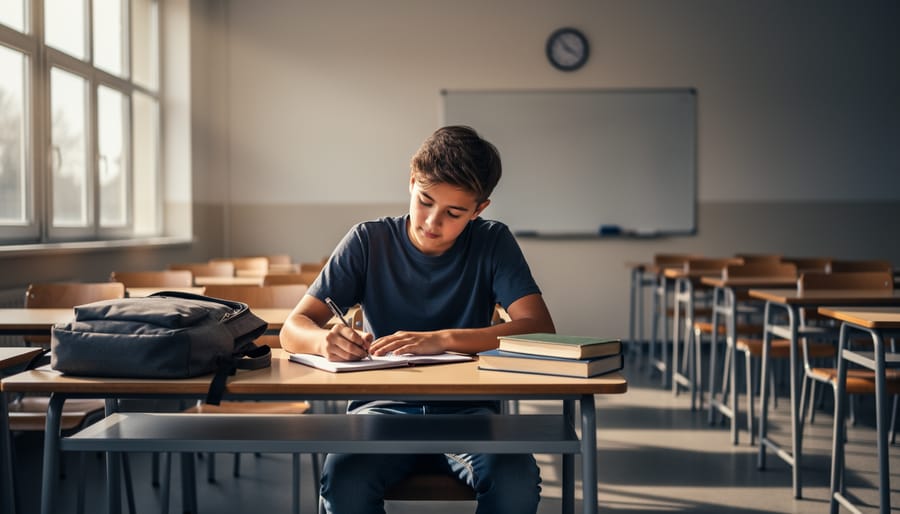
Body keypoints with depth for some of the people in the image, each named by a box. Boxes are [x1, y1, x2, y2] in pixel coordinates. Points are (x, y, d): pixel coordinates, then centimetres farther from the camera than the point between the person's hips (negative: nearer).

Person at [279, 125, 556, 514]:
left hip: (466, 411, 0)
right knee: (344, 479, -32)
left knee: (516, 480, -31)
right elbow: (294, 328, -2)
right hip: (383, 407, 0)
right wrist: (325, 340, -28)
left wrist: (443, 340, -27)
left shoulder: (492, 244, 0)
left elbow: (540, 329, -13)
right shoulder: (369, 241, 1)